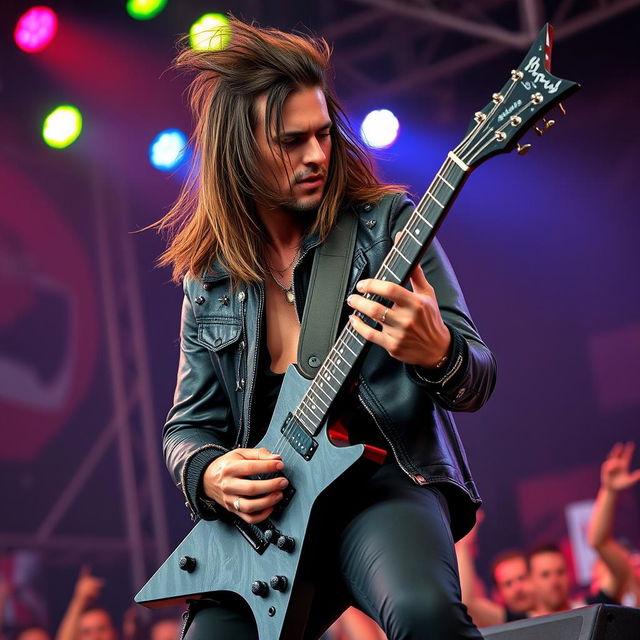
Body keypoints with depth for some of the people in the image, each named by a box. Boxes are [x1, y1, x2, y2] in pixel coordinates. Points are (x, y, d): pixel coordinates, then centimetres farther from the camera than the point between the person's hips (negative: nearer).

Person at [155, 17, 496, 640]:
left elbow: (477, 381, 1)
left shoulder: (387, 224, 3)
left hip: (387, 478, -3)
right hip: (264, 514, 4)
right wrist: (209, 475, -7)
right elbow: (186, 427, 17)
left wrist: (437, 353, -24)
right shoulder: (208, 281, 12)